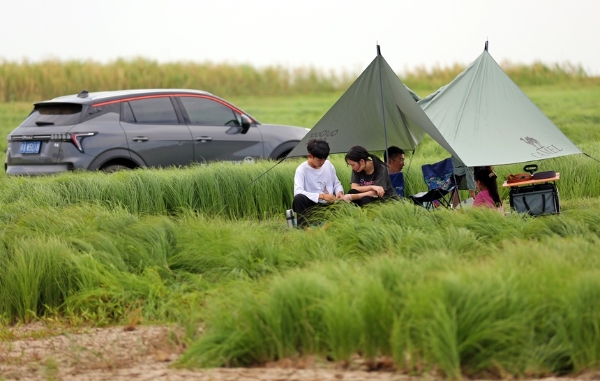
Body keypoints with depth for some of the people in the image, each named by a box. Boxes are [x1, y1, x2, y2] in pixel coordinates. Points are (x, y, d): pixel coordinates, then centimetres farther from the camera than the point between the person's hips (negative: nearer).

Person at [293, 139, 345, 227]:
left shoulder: (328, 165, 7)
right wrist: (322, 196, -30)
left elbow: (337, 183, 19)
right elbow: (297, 192, -25)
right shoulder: (302, 170, -10)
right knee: (299, 198, -36)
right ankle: (303, 226, -23)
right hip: (311, 206, -5)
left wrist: (339, 192, -6)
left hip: (328, 205, 5)